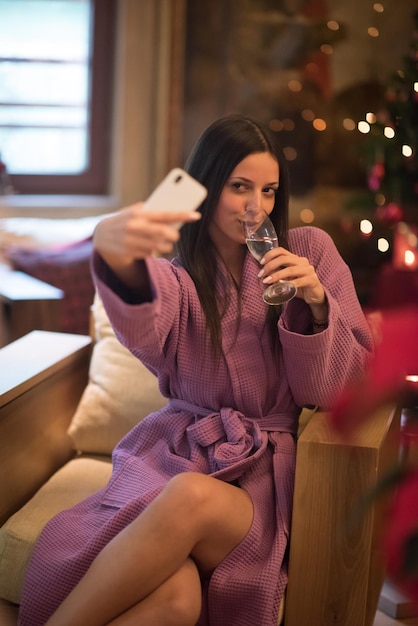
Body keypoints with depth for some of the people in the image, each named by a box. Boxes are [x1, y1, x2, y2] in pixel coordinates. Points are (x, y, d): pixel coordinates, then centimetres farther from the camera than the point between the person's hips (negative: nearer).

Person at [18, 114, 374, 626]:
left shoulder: (310, 251, 9)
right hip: (180, 445, 0)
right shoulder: (178, 272, 10)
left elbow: (336, 390, 7)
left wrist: (316, 303, -12)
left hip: (264, 465, 0)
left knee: (193, 497, -37)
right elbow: (143, 327, -19)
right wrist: (114, 253, -42)